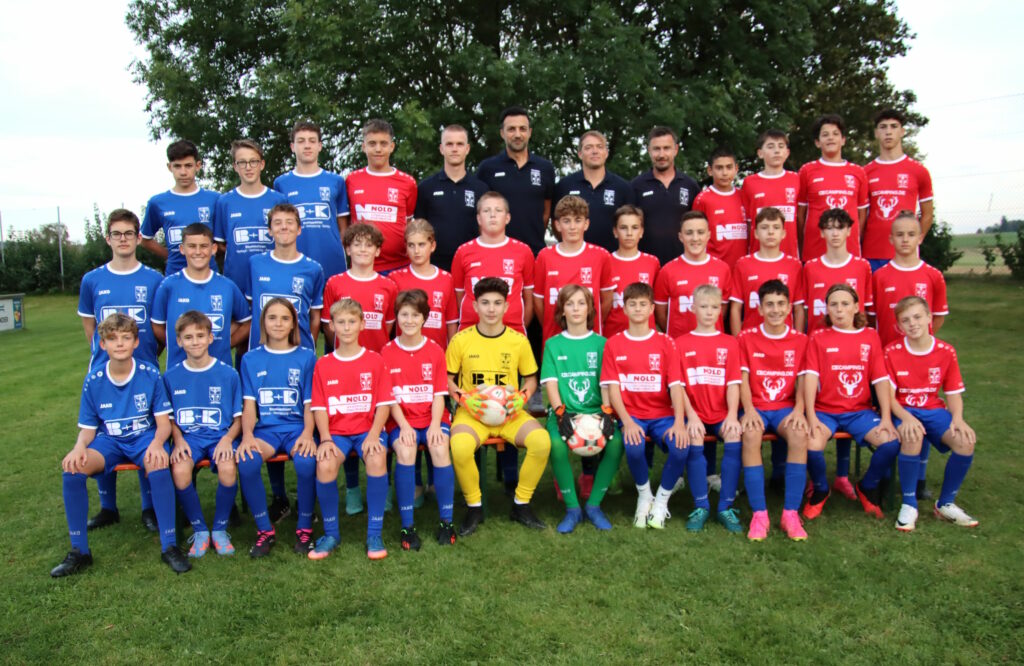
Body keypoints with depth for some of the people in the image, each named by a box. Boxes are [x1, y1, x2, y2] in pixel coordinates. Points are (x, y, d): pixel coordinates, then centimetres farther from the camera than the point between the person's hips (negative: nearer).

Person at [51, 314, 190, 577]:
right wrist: (79, 447, -19)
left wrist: (157, 443, -27)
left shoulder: (150, 374, -7)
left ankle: (169, 546, -24)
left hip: (145, 437, -2)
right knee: (72, 468, -27)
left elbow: (163, 421, -6)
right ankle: (79, 551, -11)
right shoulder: (93, 381, -1)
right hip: (109, 441, 3)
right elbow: (87, 428, 4)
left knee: (158, 465, -36)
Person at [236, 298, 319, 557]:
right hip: (265, 428, 1)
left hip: (296, 427, -1)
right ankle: (265, 530, -10)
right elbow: (249, 404, 6)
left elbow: (309, 404, 4)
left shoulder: (306, 357, 9)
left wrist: (307, 433, -14)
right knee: (246, 462, -31)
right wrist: (247, 435, -13)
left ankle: (304, 528, -9)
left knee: (306, 462, -33)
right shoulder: (251, 359, 13)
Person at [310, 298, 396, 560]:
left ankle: (374, 535, -17)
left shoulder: (375, 361, 4)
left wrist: (373, 434, -16)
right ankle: (331, 533, -7)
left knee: (377, 459, -33)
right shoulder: (323, 365, 7)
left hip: (367, 429, -1)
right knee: (325, 465, -30)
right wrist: (325, 439, -12)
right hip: (336, 431, 1)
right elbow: (319, 408, 3)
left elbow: (384, 404, -1)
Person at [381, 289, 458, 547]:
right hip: (401, 420, 0)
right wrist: (404, 426, -15)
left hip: (432, 417, 1)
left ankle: (446, 522, -17)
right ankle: (407, 526, -21)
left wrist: (435, 425, -14)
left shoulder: (435, 351, 5)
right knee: (405, 451, -31)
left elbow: (439, 394, 1)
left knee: (440, 448, -30)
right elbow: (389, 397, -1)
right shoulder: (387, 352, 3)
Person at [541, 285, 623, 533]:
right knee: (556, 443, -34)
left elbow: (606, 382, 5)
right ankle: (572, 508, -14)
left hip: (595, 410, 1)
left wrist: (607, 411, -12)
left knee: (616, 441, -30)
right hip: (563, 411, 0)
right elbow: (550, 384, 2)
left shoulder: (601, 343, 13)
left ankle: (594, 505, -10)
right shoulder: (553, 345, 12)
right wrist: (561, 412, -15)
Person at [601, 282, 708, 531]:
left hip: (662, 414, 1)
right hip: (631, 415, -1)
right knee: (634, 446, -33)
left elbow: (676, 385, -3)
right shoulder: (614, 344, 4)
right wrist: (627, 421, -17)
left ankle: (662, 499, 1)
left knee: (682, 447, -28)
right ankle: (643, 495, 0)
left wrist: (679, 422, -19)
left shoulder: (665, 343, 6)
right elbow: (612, 388, -2)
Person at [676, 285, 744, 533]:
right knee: (694, 439, -31)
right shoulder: (681, 343, 7)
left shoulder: (729, 343, 11)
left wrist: (732, 415, -13)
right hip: (695, 414, -1)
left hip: (722, 414, 1)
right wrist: (691, 416, -13)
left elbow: (733, 382, 2)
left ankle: (725, 507, -18)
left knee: (735, 438, -28)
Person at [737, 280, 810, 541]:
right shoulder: (747, 338, 5)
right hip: (756, 406, -1)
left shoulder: (800, 340, 7)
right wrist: (748, 409, -17)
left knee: (799, 434, -33)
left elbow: (802, 380, 3)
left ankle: (791, 513, -24)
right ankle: (759, 514, -28)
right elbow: (743, 378, -1)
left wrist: (799, 409, -15)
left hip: (785, 407, 1)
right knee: (750, 434, -35)